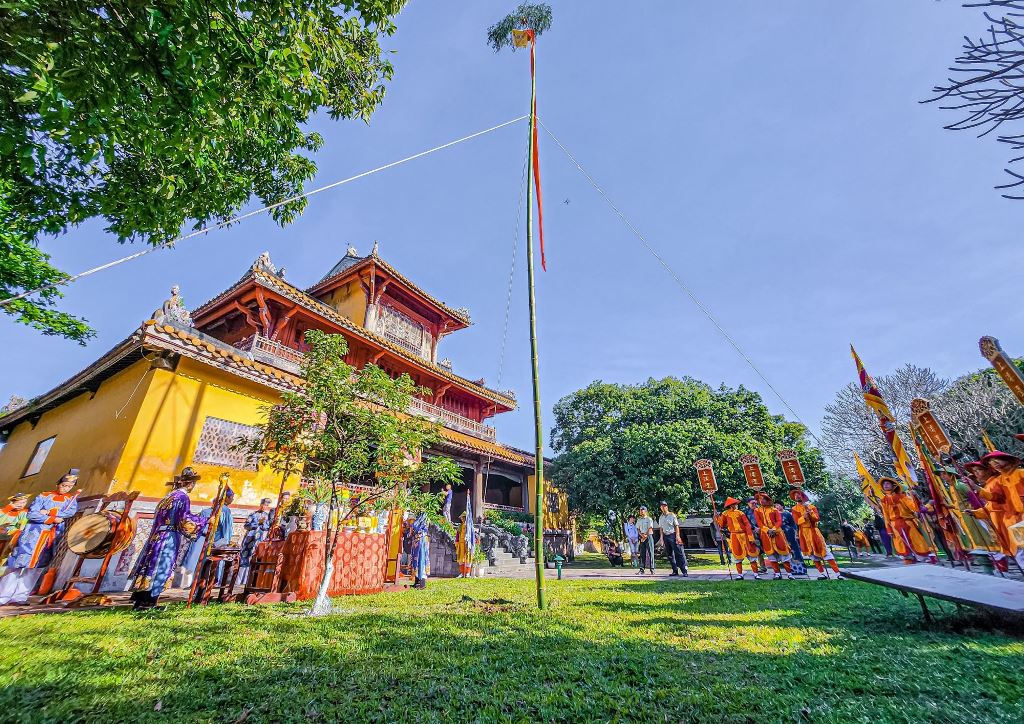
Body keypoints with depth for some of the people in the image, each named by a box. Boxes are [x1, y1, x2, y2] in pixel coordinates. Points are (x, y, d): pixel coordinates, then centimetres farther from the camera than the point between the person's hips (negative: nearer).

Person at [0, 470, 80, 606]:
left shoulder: (71, 500, 10)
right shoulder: (43, 496, 2)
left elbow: (71, 512, -7)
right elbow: (30, 514, -7)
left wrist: (48, 512, -11)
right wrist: (52, 519, -16)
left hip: (53, 536, 2)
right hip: (34, 533, -2)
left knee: (38, 565, 2)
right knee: (20, 563, -6)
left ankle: (20, 596, 7)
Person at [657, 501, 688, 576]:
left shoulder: (672, 515, -2)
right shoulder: (660, 517, 12)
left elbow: (676, 526, -5)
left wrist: (677, 536, -13)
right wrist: (662, 537, 7)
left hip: (673, 535, -5)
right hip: (665, 536, 6)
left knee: (679, 553, -8)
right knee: (669, 554, 7)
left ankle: (684, 571, -7)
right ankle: (675, 571, 14)